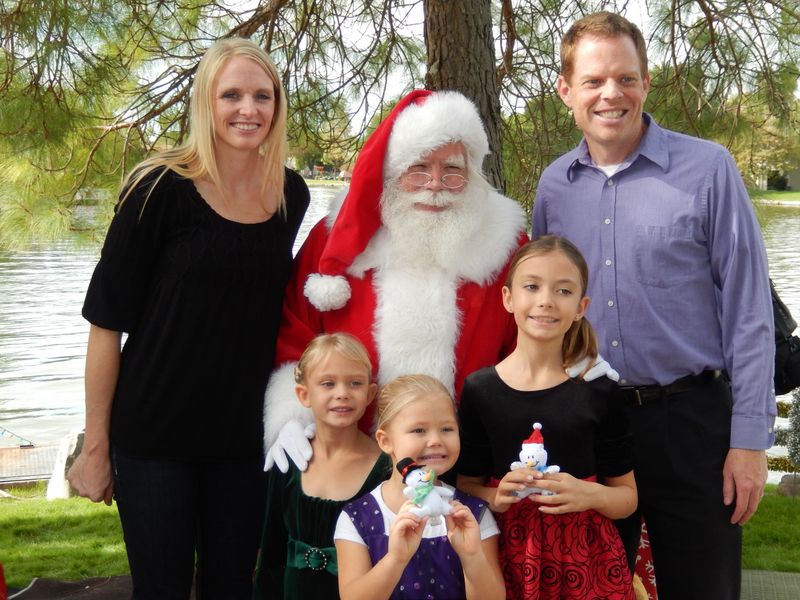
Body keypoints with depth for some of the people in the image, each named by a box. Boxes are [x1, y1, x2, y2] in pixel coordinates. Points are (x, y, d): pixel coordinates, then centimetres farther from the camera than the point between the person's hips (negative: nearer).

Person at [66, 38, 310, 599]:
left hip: (245, 434, 4)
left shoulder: (291, 194, 2)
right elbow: (107, 319, -9)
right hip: (155, 435, -3)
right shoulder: (161, 189, -11)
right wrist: (95, 446, -9)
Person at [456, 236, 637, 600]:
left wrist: (590, 495, -15)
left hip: (584, 558, 0)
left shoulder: (597, 391, -2)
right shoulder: (479, 389, -2)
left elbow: (627, 497, 3)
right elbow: (466, 486, 4)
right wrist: (495, 498, -15)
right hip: (508, 556, 0)